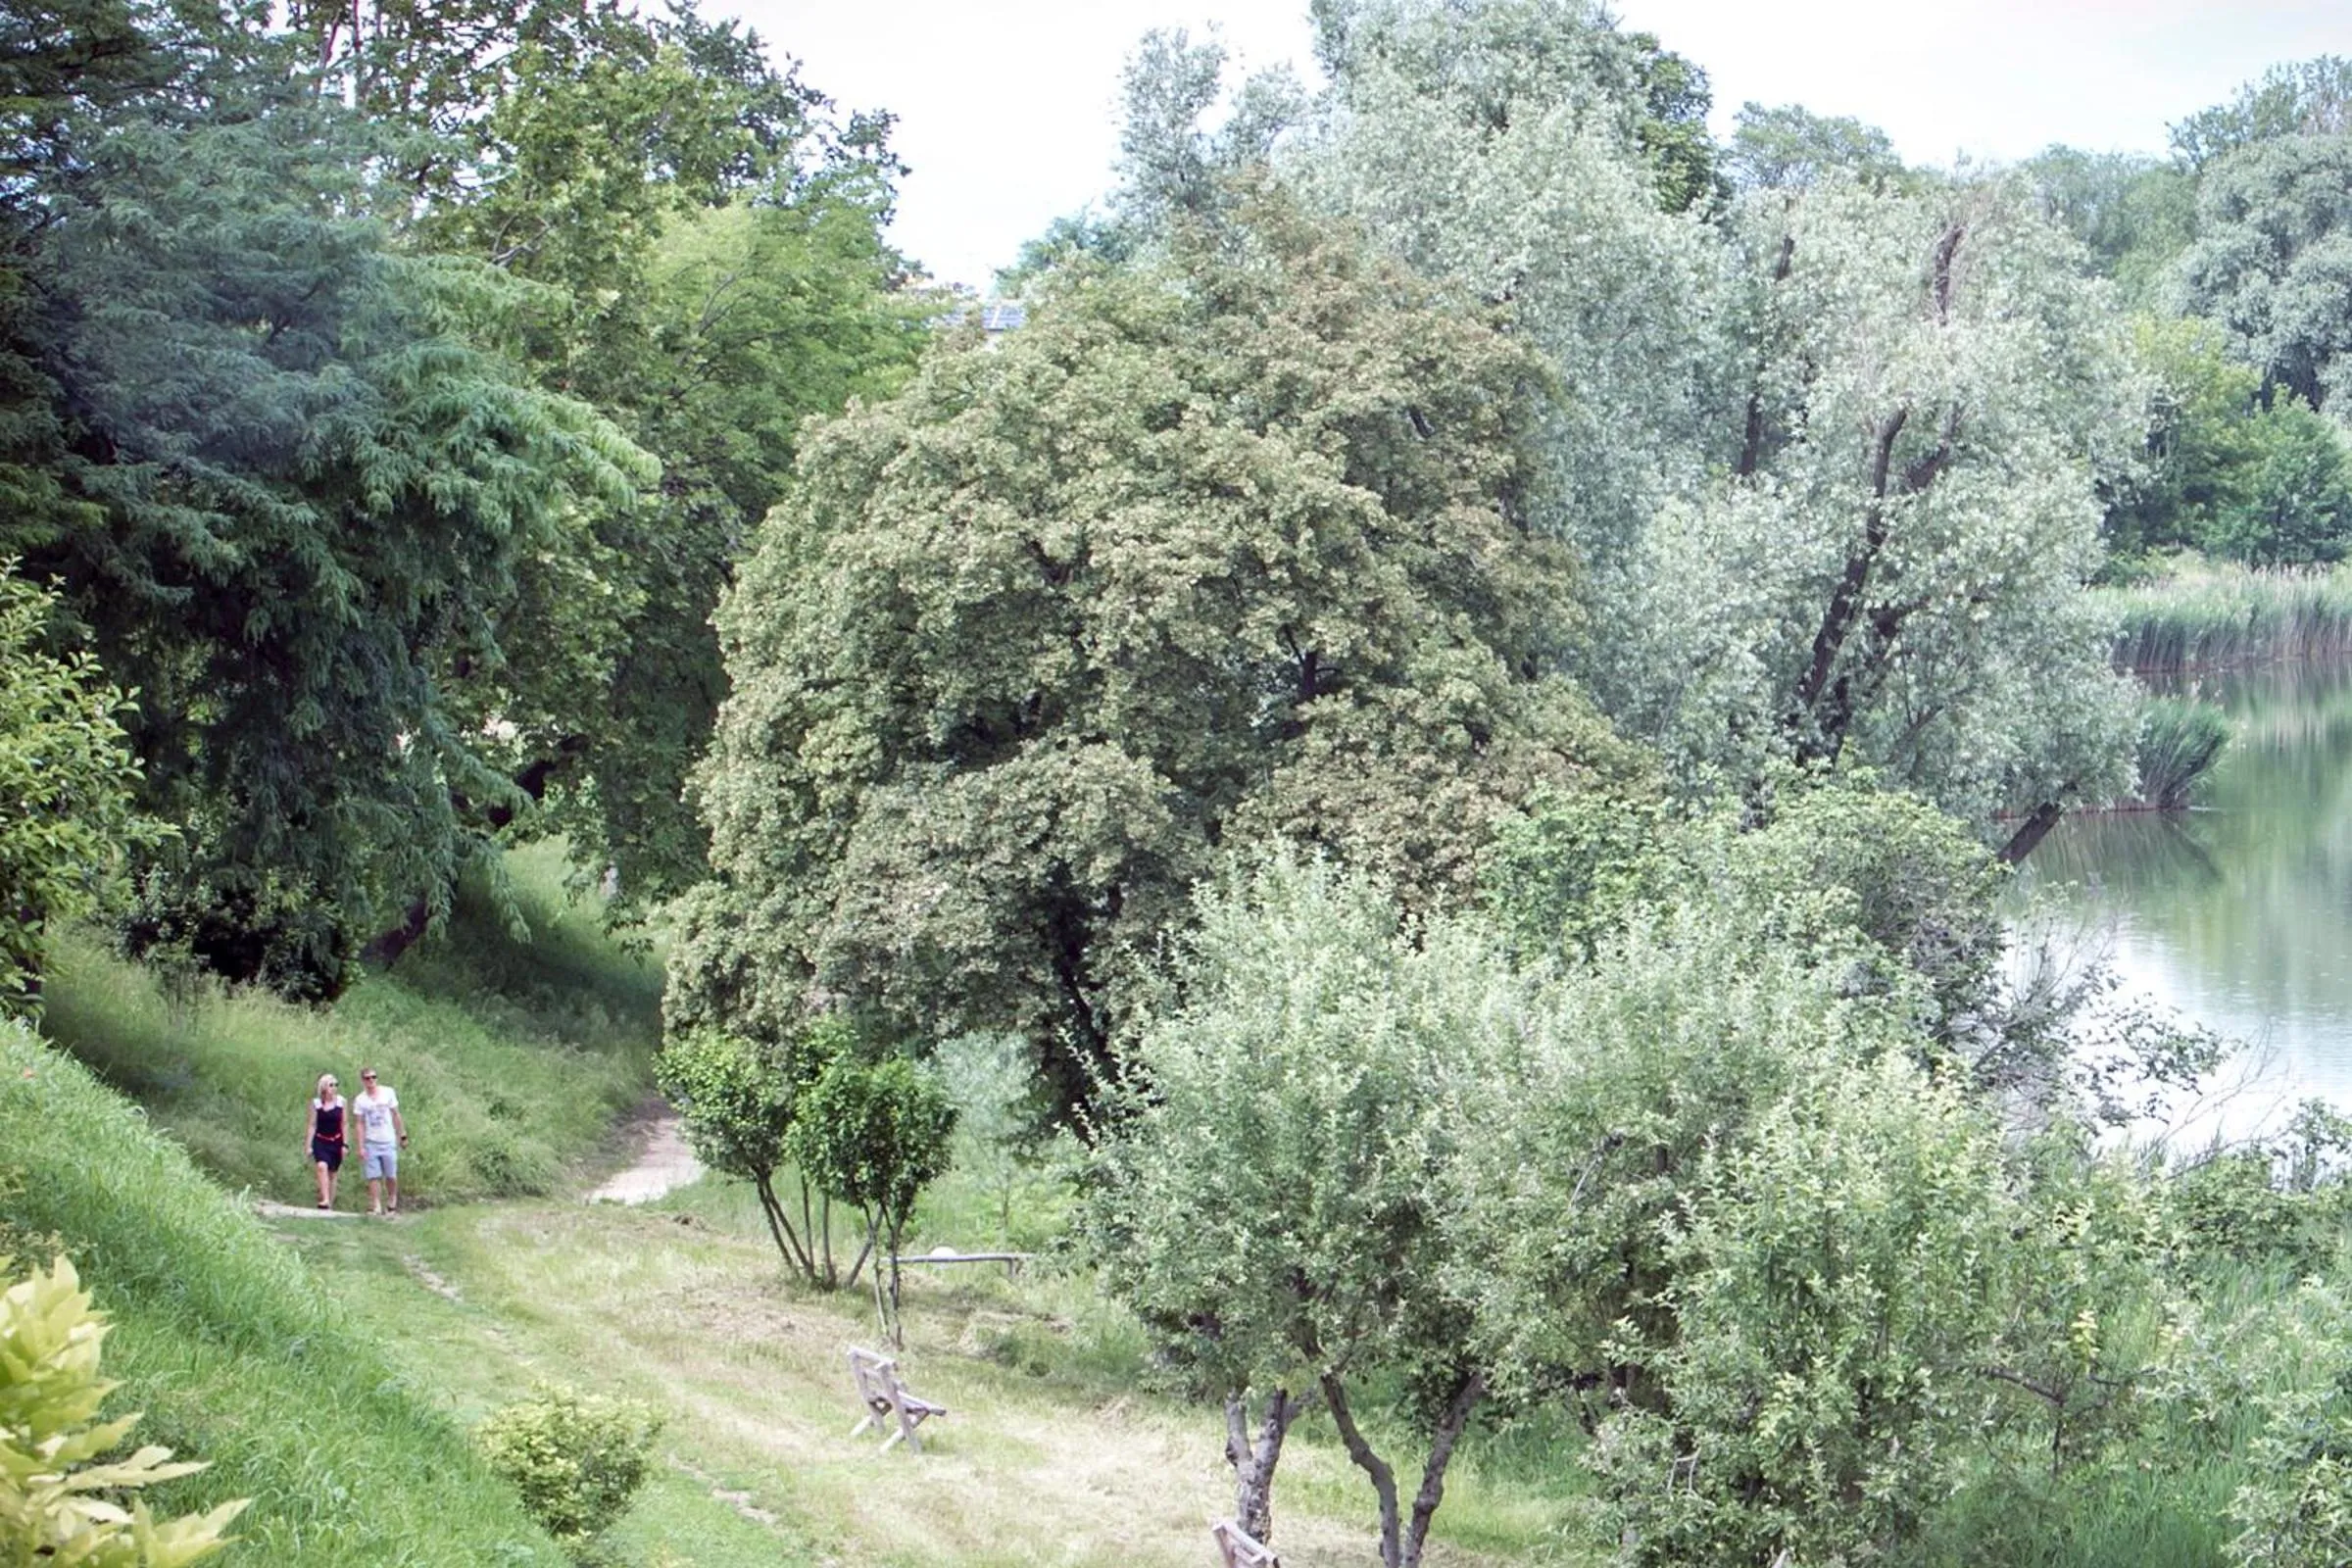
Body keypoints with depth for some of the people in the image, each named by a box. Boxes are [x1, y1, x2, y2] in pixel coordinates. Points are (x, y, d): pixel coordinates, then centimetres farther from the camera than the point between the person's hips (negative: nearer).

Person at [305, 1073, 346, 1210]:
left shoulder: (341, 1101, 1)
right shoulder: (315, 1102, -1)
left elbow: (344, 1124, 5)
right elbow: (312, 1125, 3)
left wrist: (345, 1144, 0)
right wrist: (309, 1145, -1)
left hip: (336, 1142, 2)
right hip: (320, 1141, -2)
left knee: (332, 1174, 7)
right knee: (322, 1166, -25)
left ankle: (330, 1204, 15)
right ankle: (325, 1199, -30)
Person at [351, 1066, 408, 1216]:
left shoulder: (388, 1092, 3)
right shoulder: (360, 1100, 1)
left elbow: (396, 1115, 9)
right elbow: (360, 1124, 1)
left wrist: (402, 1136, 7)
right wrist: (361, 1147, -5)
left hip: (388, 1141, 0)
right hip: (370, 1142, 0)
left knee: (391, 1176, 2)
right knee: (373, 1177, -6)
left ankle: (392, 1203, 20)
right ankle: (376, 1206, -4)